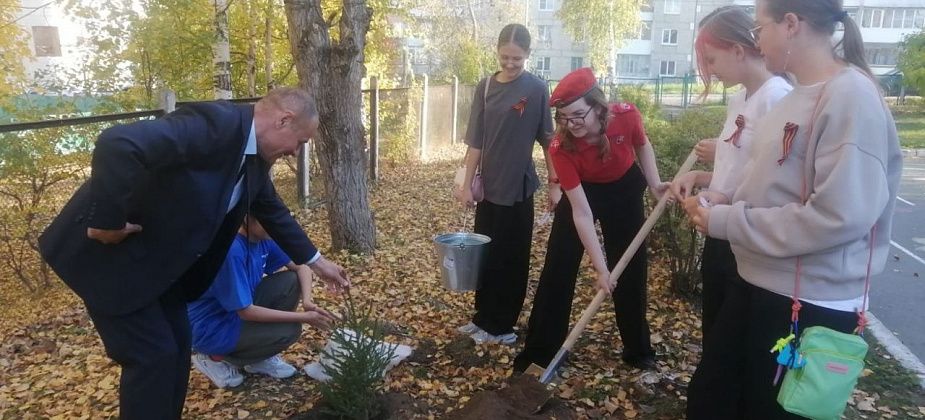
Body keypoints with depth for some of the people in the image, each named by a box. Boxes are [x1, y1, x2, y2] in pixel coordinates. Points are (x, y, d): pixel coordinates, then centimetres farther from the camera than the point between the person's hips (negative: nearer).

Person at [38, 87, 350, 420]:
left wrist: (314, 260, 21)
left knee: (176, 345, 12)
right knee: (152, 354, -5)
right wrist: (108, 221, -31)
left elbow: (272, 210, 16)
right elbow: (117, 144, -42)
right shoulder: (214, 124, -30)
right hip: (109, 250, -9)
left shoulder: (254, 155, 2)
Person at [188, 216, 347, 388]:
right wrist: (304, 317, -23)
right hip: (211, 328, -8)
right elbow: (246, 312, -27)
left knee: (291, 281, -6)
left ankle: (260, 358, 7)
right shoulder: (231, 250, -31)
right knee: (290, 331, -20)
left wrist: (307, 300, -18)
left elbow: (300, 266, 3)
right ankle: (215, 358, 0)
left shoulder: (263, 237, -7)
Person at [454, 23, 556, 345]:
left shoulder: (537, 89, -6)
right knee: (485, 255, 12)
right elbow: (476, 141, 4)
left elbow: (547, 140, -2)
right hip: (489, 186, 4)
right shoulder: (485, 87, 4)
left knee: (511, 258, 5)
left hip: (518, 187, -4)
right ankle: (484, 319, 26)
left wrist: (554, 182, -4)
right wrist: (467, 184, 1)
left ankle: (501, 325, 18)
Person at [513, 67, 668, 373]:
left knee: (631, 270, 7)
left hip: (625, 190, 2)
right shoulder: (561, 148, -33)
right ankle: (539, 352, 7)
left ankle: (639, 350, 24)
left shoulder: (626, 116, -29)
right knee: (557, 270, -4)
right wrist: (600, 267, -33)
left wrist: (655, 184, -15)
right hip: (582, 192, -1)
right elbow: (582, 213, -32)